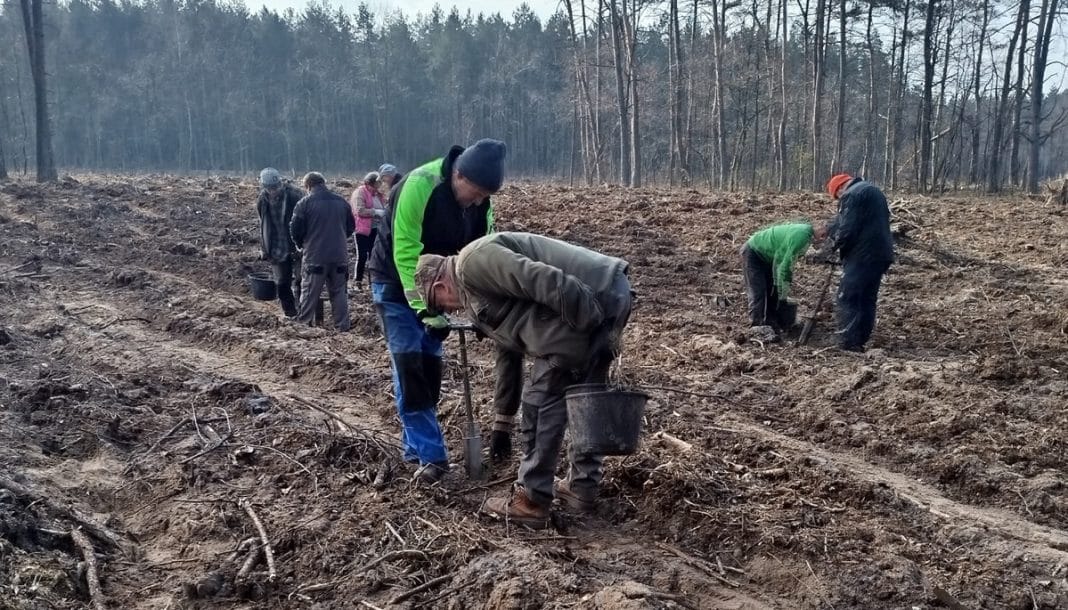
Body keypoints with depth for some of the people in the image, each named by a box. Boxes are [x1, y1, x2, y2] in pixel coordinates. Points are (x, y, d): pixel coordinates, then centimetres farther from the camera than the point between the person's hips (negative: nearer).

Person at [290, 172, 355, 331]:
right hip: (340, 256, 4)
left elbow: (295, 230, -6)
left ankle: (302, 324, 12)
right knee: (339, 292, 11)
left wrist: (301, 244, 13)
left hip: (315, 256, -3)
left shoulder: (304, 203, -7)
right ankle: (342, 326, 12)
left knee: (310, 293, 5)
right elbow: (351, 227, 14)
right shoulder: (342, 202, 7)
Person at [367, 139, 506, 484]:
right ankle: (431, 456, -11)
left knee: (430, 363, 6)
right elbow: (405, 253, -31)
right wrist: (423, 308, -34)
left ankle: (415, 444, 19)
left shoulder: (480, 202, -10)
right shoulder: (418, 186, -31)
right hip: (395, 282, -6)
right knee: (408, 363, -11)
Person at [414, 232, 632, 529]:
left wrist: (593, 323, -17)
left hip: (592, 301, -10)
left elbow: (541, 281, -18)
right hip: (612, 291, 11)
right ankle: (583, 487, 35)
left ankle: (531, 503, 12)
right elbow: (511, 347, 32)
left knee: (542, 403, 1)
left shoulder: (471, 263, -4)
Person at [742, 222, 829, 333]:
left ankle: (771, 324, 17)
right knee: (758, 293, -13)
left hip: (765, 256, 10)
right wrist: (783, 295, -19)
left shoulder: (806, 230, -1)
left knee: (774, 292, 11)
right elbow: (785, 265, -28)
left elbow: (789, 262, 9)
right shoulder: (801, 236, -31)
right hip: (752, 253, -10)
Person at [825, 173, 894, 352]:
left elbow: (846, 228, -17)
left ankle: (848, 342, -8)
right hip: (881, 253, 10)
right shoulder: (874, 190, 22)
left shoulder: (851, 195, -10)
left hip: (862, 255, -9)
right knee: (868, 298, 13)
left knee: (848, 298, -6)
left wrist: (835, 245, 0)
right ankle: (861, 340, 16)